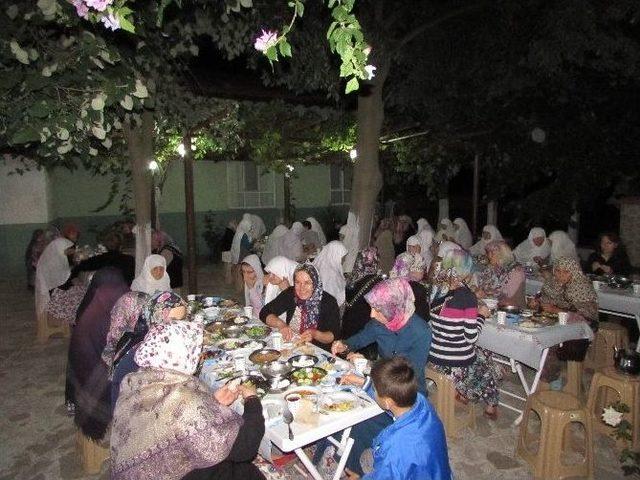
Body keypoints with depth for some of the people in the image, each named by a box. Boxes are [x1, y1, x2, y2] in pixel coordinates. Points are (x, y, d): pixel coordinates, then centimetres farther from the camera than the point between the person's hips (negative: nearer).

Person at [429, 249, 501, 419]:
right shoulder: (467, 297, -19)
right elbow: (471, 337, -16)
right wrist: (481, 315, -1)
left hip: (433, 359, 5)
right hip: (458, 365, -5)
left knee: (480, 355, 32)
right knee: (488, 363, 26)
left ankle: (463, 392, 36)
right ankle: (490, 407, 37)